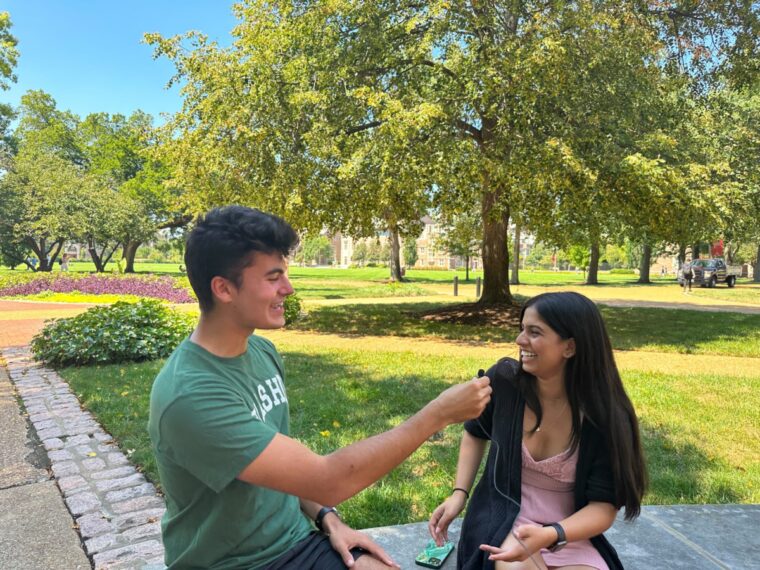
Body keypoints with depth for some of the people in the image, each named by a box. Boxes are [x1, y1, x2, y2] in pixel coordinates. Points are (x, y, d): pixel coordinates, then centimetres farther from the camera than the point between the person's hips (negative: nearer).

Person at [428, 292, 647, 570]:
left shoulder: (607, 417, -17)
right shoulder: (503, 380, -15)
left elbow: (604, 506, -14)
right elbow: (475, 433, 6)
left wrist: (550, 536, -32)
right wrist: (459, 494, -5)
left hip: (571, 534, 1)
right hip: (503, 521, 0)